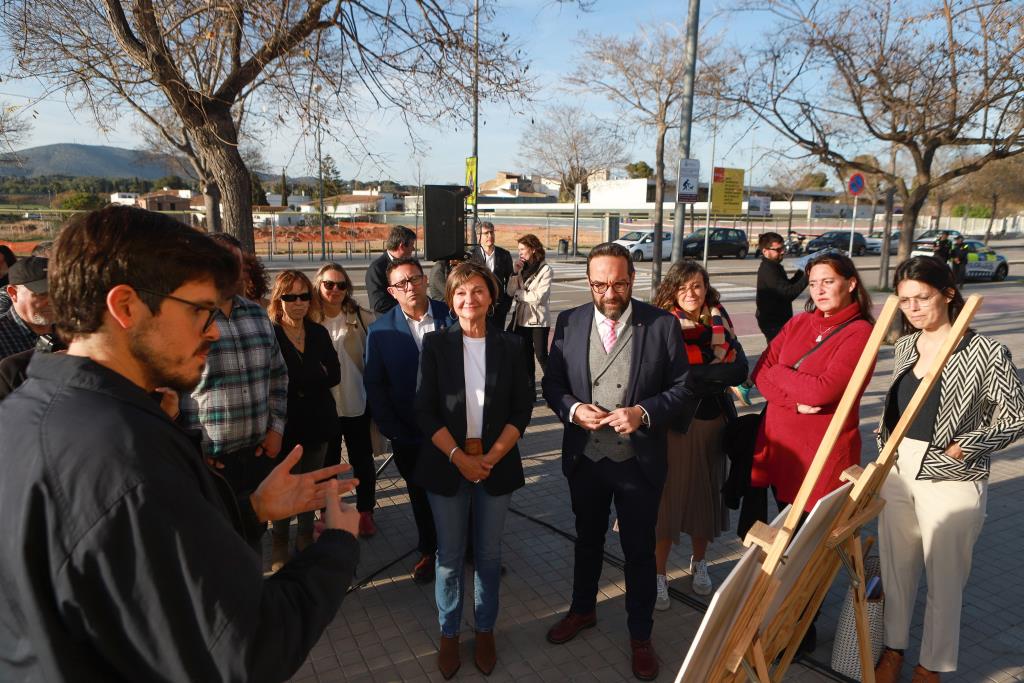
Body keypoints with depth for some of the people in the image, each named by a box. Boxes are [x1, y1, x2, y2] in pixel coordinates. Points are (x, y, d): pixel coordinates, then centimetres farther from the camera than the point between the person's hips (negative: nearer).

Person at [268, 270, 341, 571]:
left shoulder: (318, 332, 5)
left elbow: (334, 374, -3)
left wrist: (298, 383, -14)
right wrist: (314, 378, -15)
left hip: (317, 421, 4)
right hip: (285, 423, -4)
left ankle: (305, 535, 34)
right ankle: (279, 544, 27)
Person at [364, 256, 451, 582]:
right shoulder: (381, 330, -6)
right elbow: (375, 385, -2)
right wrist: (392, 431, -6)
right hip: (409, 433, 1)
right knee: (421, 495, 17)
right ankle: (429, 551, 39)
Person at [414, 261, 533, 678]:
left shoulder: (510, 347, 1)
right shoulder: (436, 345, -3)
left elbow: (522, 409, -1)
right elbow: (425, 410, -6)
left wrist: (491, 457, -12)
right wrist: (460, 457, -15)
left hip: (497, 466, 1)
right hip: (447, 466, -1)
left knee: (488, 554, 13)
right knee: (450, 556, 10)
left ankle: (485, 631, 33)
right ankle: (448, 634, 30)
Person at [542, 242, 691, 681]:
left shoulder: (661, 324, -11)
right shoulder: (569, 323, -5)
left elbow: (683, 387, -7)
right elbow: (552, 383, 2)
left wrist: (644, 412, -23)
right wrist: (572, 408, -17)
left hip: (639, 461, -2)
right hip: (584, 458, 2)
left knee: (639, 551, 14)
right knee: (587, 540, 23)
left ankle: (640, 636, 36)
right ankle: (582, 610, 48)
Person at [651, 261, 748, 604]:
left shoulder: (720, 320, 3)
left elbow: (740, 369, -7)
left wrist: (697, 376, -18)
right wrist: (718, 374, -19)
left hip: (713, 421, 4)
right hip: (675, 422, -4)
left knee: (705, 493, 16)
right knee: (668, 495, 3)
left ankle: (699, 563, 37)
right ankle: (660, 574, 19)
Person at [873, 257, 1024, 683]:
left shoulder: (986, 353, -13)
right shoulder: (906, 345, 5)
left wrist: (964, 447, -17)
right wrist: (885, 442, 6)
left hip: (950, 481, -5)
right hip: (896, 472, 5)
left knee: (944, 580, 11)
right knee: (895, 569, 17)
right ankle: (893, 649, 36)